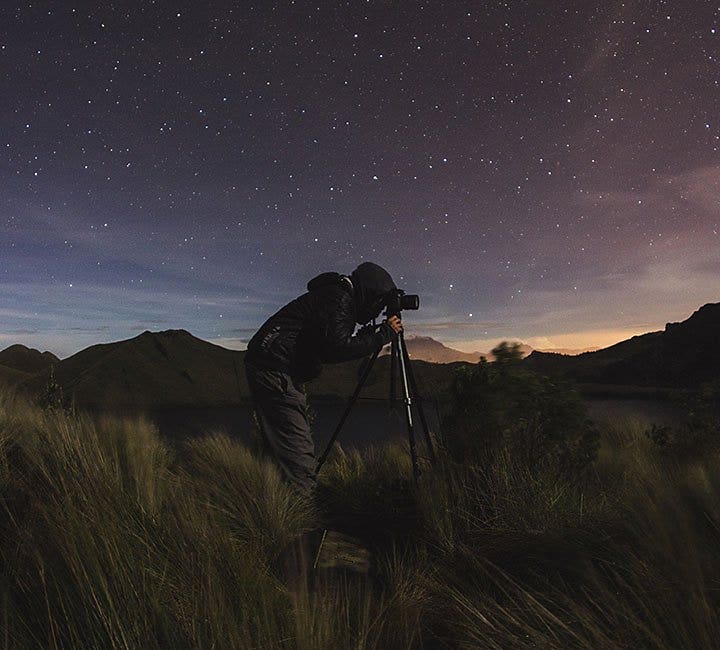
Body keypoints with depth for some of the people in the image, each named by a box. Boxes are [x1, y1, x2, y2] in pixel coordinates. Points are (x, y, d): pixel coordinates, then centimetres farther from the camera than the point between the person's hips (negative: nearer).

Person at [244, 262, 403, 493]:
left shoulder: (339, 296, 18)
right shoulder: (338, 298, -12)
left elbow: (331, 349, 21)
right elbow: (338, 349, -24)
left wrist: (374, 331, 14)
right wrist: (384, 333, -14)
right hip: (276, 372, -11)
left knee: (279, 448, 16)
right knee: (299, 453, -10)